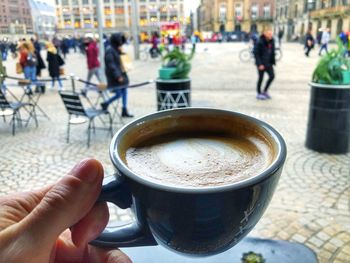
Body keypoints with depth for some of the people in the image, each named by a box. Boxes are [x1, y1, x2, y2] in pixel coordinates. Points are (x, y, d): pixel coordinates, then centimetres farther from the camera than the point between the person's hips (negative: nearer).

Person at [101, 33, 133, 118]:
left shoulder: (116, 50, 11)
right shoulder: (109, 52, -16)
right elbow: (111, 66, -22)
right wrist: (118, 76, -24)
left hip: (121, 75, 9)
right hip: (115, 77, -9)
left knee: (124, 92, 9)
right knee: (118, 94, -6)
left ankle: (124, 111, 17)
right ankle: (105, 104, 17)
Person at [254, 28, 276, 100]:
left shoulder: (271, 41, 2)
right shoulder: (260, 42, -17)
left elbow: (272, 52, 10)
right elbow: (256, 54, -16)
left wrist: (273, 61, 5)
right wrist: (260, 64, -20)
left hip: (268, 63, 6)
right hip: (261, 63, -6)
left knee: (272, 76, 3)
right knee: (261, 77, 2)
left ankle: (265, 91, 18)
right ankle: (259, 93, 18)